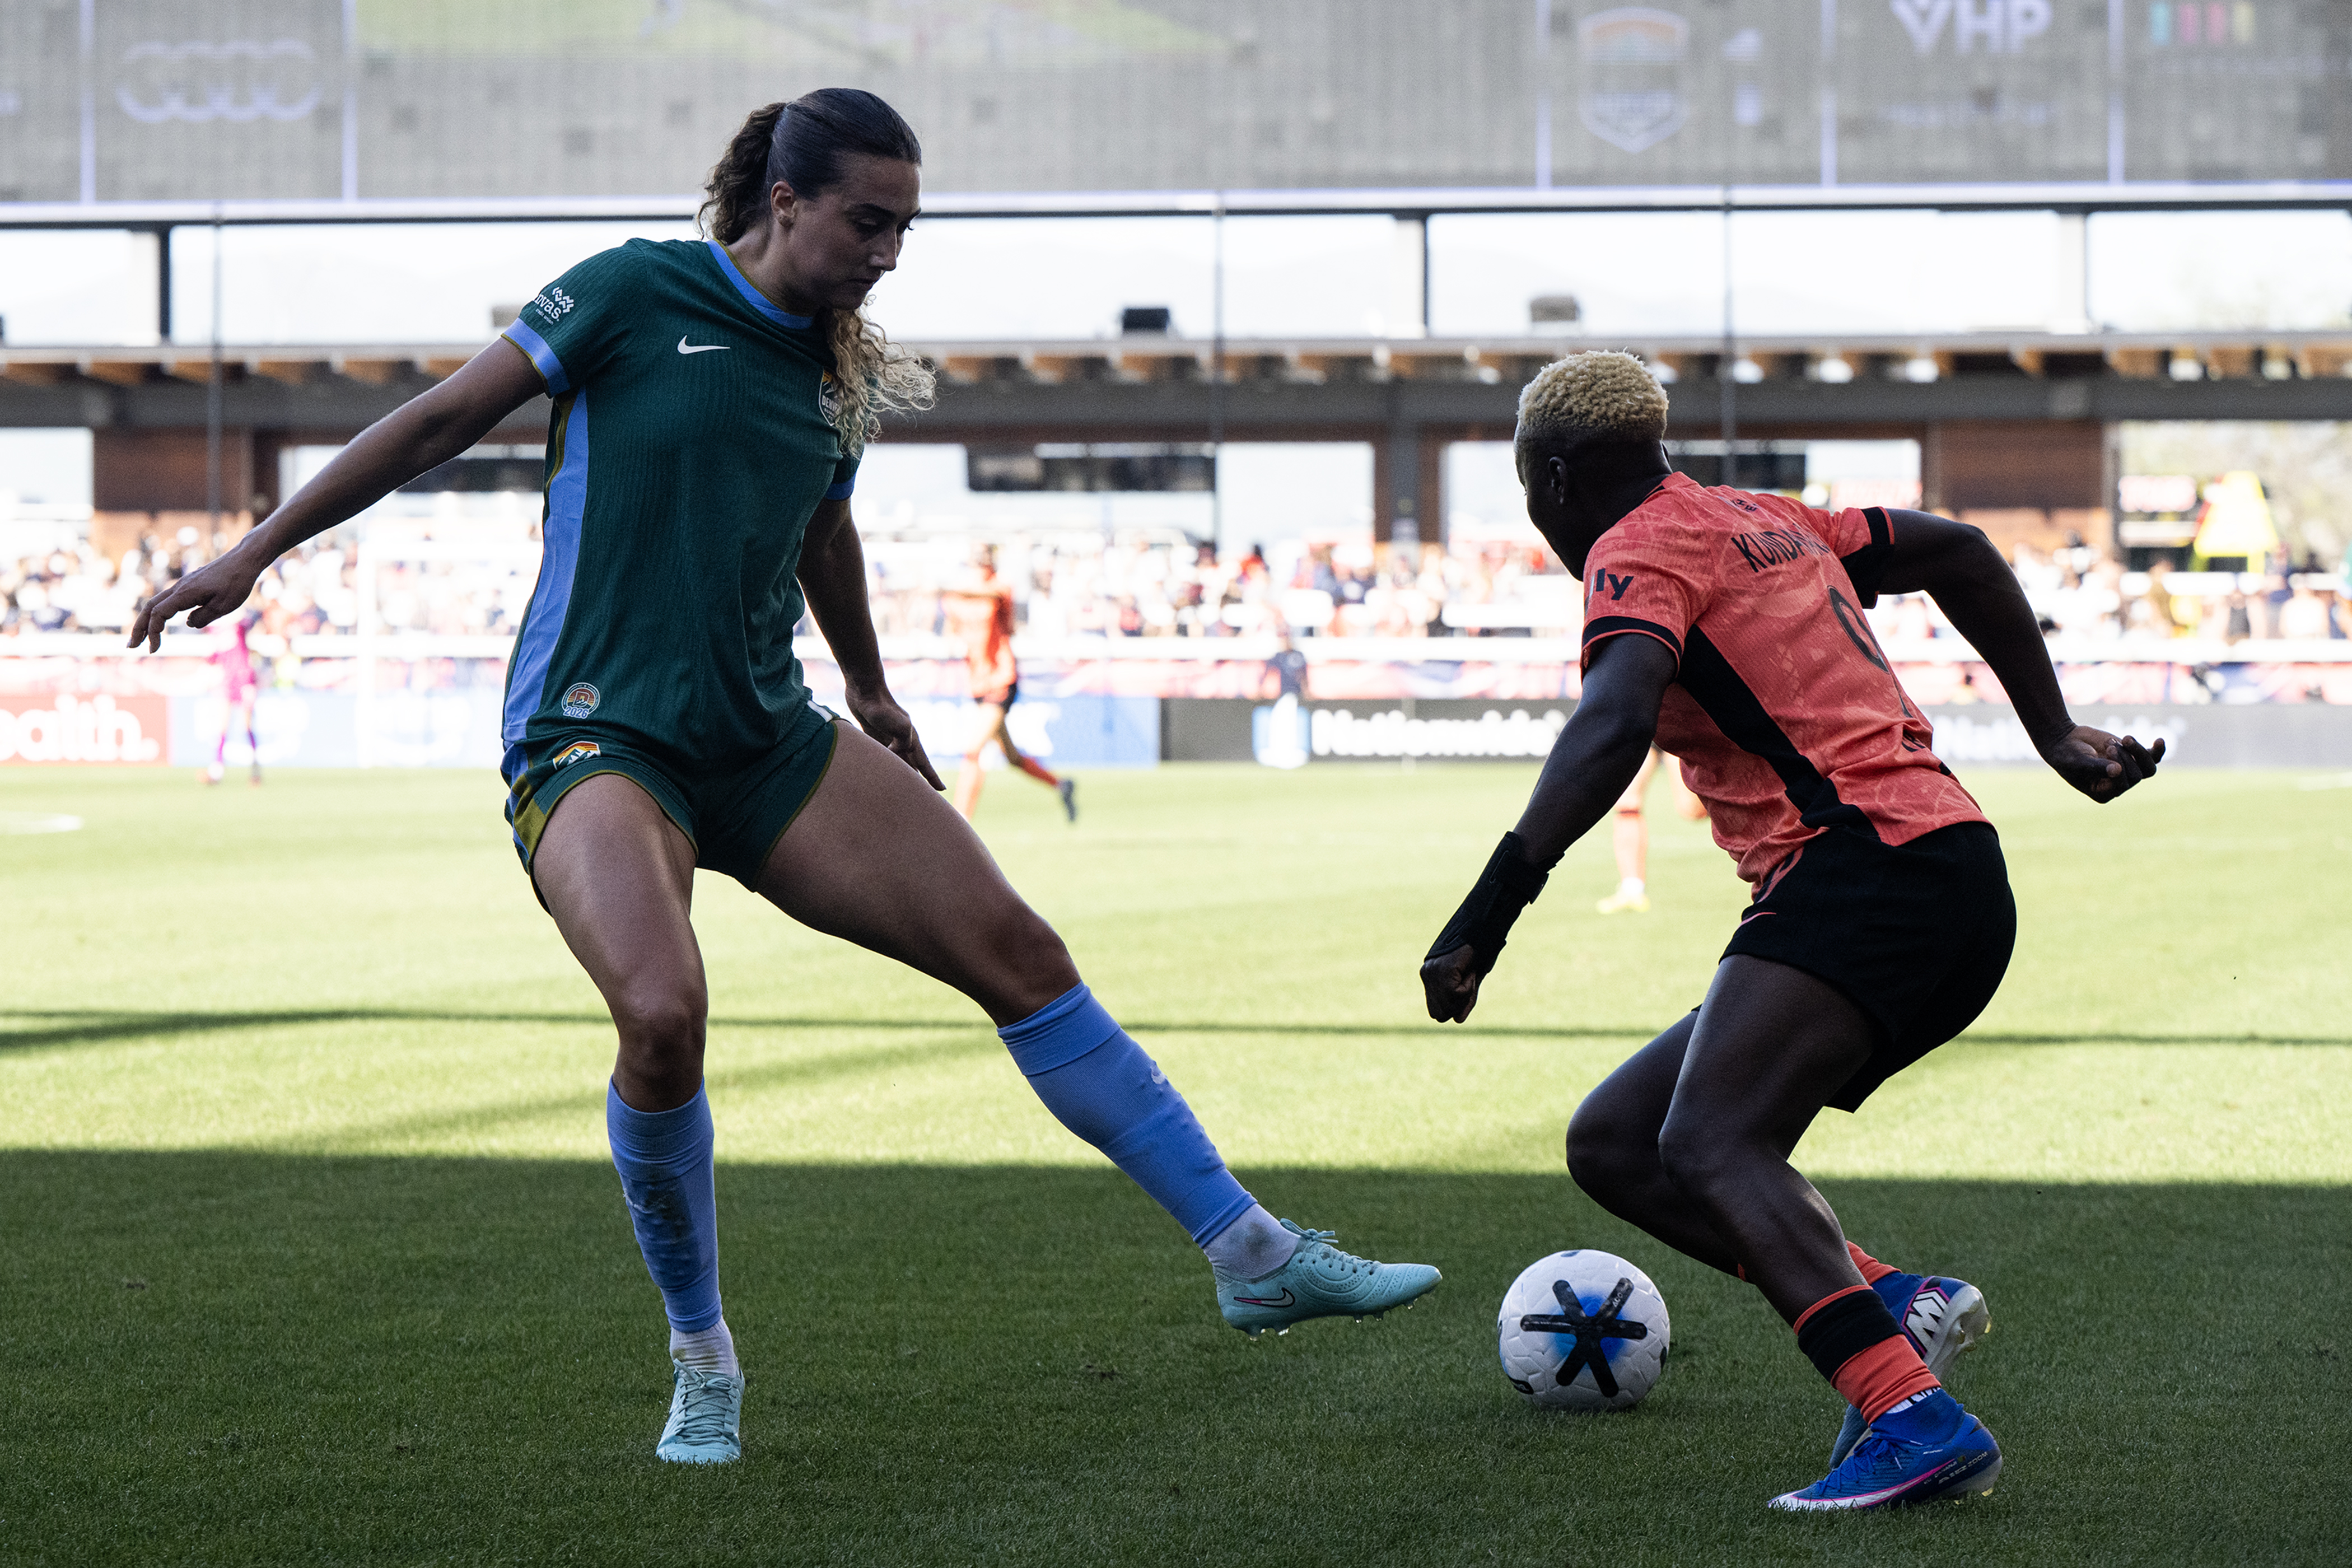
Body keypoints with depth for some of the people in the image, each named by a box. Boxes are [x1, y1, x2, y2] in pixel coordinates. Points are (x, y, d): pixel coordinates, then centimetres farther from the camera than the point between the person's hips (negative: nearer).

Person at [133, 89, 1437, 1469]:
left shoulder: (841, 373, 11)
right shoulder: (638, 294, -6)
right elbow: (443, 422, -2)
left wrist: (872, 696, 43)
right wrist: (256, 552, -1)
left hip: (767, 743, 6)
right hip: (596, 737, -6)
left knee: (1019, 952, -2)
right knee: (664, 1016, -31)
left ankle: (1254, 1258, 7)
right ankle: (703, 1361, -7)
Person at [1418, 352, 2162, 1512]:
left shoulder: (1638, 551, -3)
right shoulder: (1766, 523, 24)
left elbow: (1616, 724, -22)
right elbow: (1958, 552, 32)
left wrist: (1490, 907, -29)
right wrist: (2053, 732, 34)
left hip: (1869, 863, -9)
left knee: (1709, 1149, -27)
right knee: (1612, 1146, 9)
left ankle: (1914, 1420, -43)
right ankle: (1893, 1303, -6)